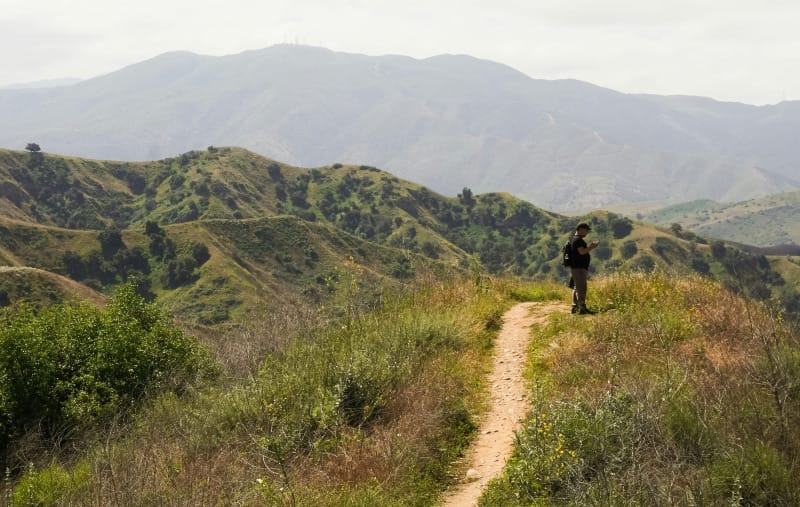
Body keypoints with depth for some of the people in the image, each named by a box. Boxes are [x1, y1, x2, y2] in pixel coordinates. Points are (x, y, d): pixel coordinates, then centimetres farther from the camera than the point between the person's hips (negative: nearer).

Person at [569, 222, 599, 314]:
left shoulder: (575, 239, 19)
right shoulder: (578, 239, -14)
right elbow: (582, 251, -24)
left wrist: (589, 247, 13)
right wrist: (591, 247, -13)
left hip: (578, 267, 11)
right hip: (579, 268, -11)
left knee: (577, 288, 14)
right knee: (582, 288, -12)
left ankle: (575, 307, 18)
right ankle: (582, 308, -14)